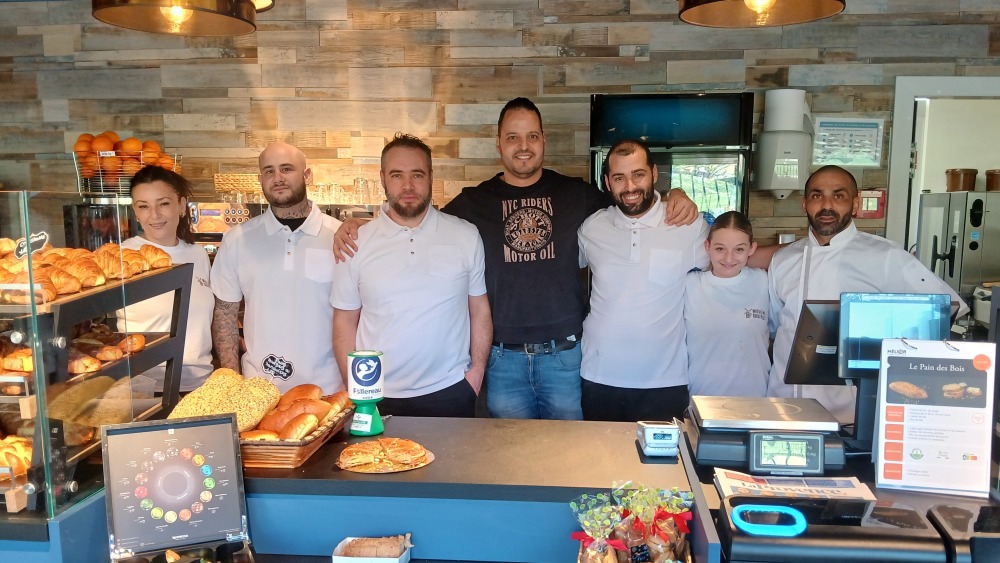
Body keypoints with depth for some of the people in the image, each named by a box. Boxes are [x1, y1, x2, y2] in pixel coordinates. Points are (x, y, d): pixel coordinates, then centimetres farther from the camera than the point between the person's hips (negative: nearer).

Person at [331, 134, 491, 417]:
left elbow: (480, 309, 6)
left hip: (450, 393, 0)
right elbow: (345, 321, 3)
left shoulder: (466, 236, 0)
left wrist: (477, 370, -1)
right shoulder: (356, 243, -2)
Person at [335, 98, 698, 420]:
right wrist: (355, 228, -4)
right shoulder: (474, 202, 5)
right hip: (504, 358, 0)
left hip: (565, 354, 0)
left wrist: (674, 198, -10)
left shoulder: (576, 194, 4)